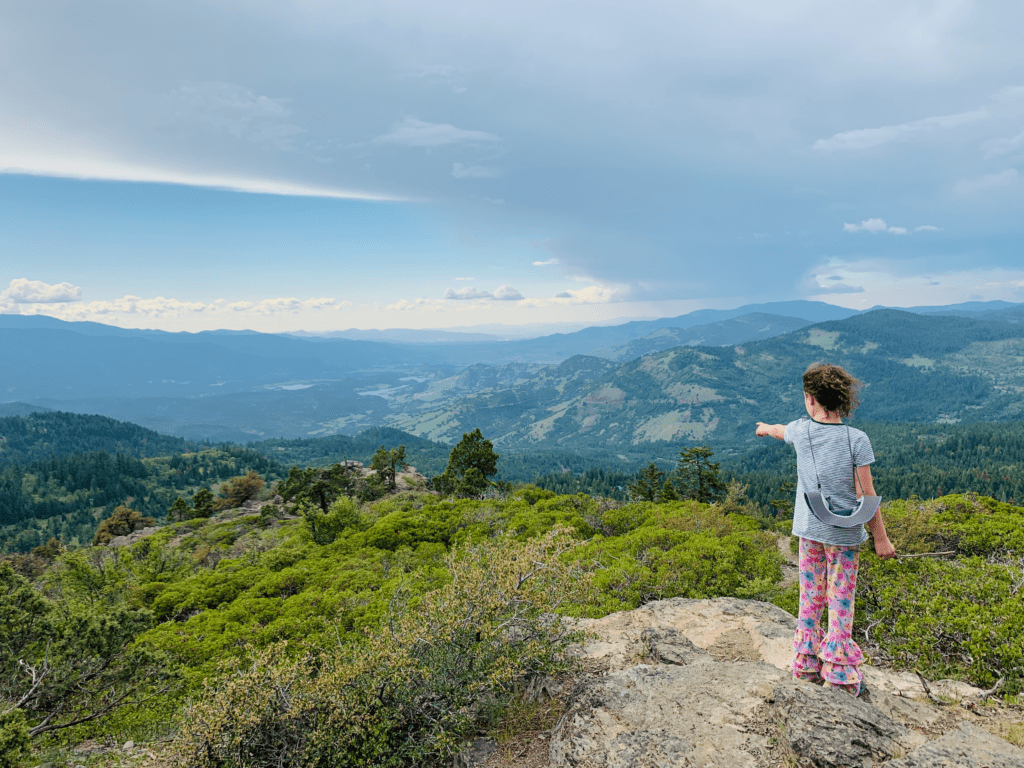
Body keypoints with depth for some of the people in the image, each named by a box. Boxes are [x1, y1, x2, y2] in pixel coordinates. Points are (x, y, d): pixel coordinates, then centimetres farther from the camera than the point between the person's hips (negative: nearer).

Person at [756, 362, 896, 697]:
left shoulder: (801, 431, -4)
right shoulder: (857, 440, -12)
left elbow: (781, 430, 21)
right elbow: (866, 495, -11)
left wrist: (766, 428, 45)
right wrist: (880, 538, -2)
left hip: (809, 530, 3)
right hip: (844, 534, -2)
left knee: (810, 597, 14)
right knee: (841, 600, 7)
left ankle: (806, 664, 23)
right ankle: (839, 673, 15)